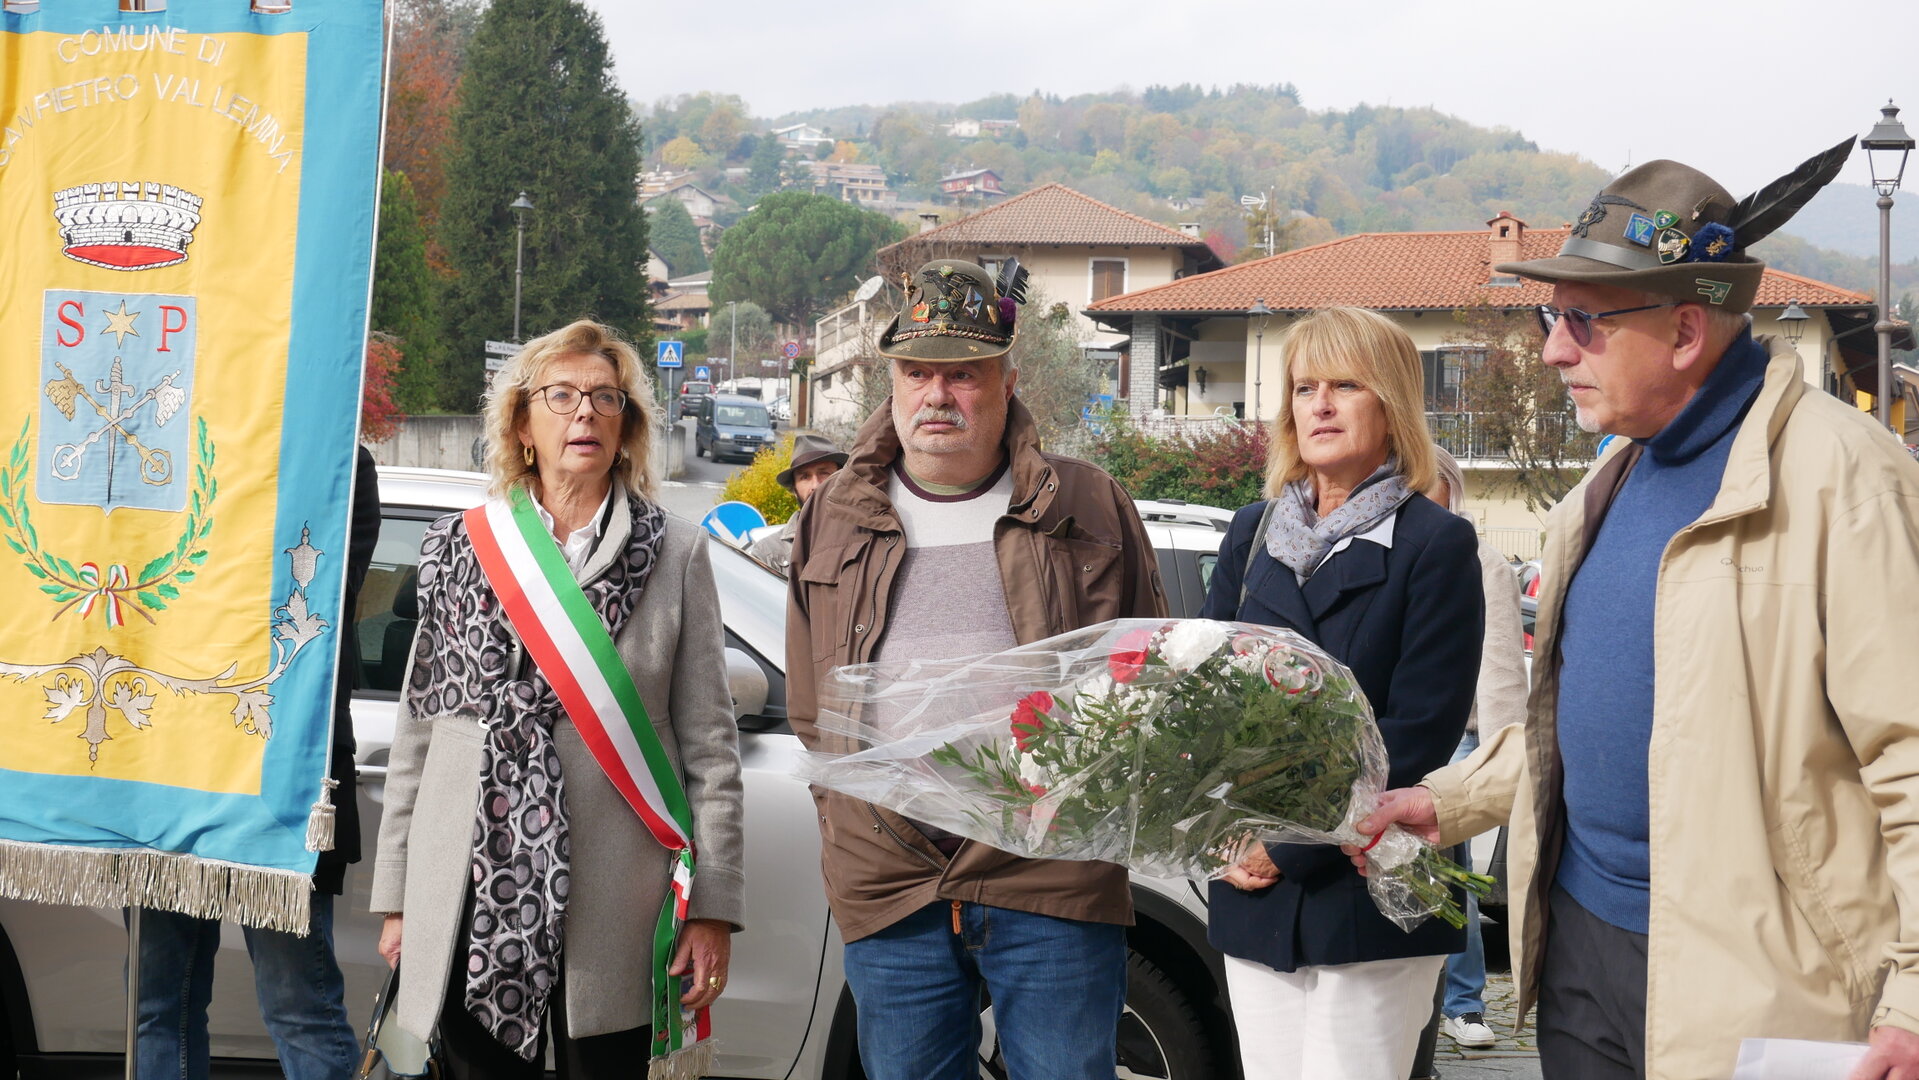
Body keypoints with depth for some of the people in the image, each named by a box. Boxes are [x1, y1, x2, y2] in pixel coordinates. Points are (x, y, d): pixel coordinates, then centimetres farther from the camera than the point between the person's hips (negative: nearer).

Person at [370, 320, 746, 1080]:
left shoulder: (675, 556, 5)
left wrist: (712, 908, -3)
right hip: (471, 896, 2)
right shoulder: (461, 548, 10)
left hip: (612, 905, -1)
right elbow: (417, 727, 11)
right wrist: (397, 895, 7)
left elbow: (710, 747, 2)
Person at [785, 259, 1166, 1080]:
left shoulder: (1089, 510, 5)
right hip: (887, 889, 3)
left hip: (1053, 888, -2)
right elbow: (811, 709, 16)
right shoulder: (833, 519, 12)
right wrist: (844, 826, 6)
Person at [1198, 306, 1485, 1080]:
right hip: (1254, 900, 5)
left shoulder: (1436, 544, -3)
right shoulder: (1252, 535, 13)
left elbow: (1418, 734, -10)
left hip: (1369, 903, -5)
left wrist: (1289, 846, -13)